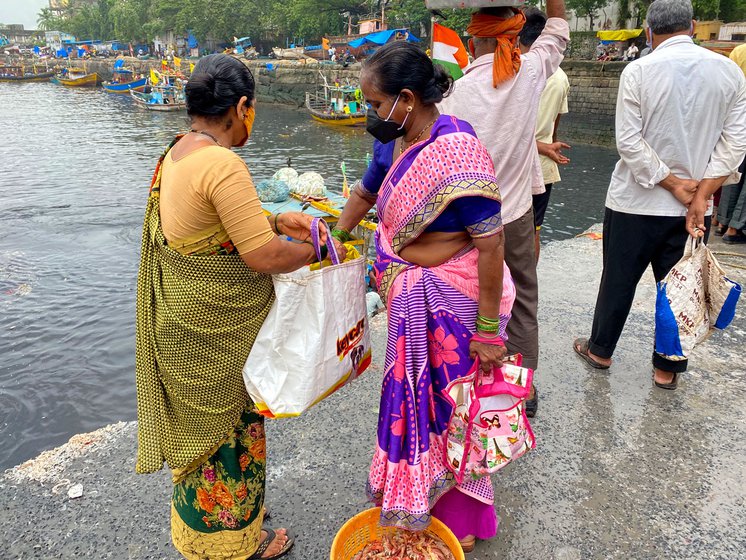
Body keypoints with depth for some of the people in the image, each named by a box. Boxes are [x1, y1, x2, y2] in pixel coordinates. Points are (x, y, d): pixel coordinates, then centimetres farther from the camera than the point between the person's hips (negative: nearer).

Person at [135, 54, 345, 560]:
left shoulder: (178, 153, 5)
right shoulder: (223, 165, -26)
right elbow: (264, 257, -27)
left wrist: (277, 219, 10)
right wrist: (312, 250, -9)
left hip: (184, 316, 9)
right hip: (213, 326, -9)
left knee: (205, 421, 25)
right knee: (226, 424, 10)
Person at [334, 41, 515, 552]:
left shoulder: (456, 150, -24)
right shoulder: (392, 144, 1)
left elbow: (491, 243, -24)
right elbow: (363, 195, 19)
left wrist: (487, 330, -21)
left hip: (453, 301, -7)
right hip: (411, 299, 8)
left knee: (448, 404, 8)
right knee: (413, 395, 21)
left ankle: (460, 520, 36)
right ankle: (415, 499, 48)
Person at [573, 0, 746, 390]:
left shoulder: (638, 71, -10)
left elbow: (628, 142, -15)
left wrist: (671, 184, -9)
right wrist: (701, 195, -7)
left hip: (636, 202, -3)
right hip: (692, 207, 3)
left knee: (618, 281, 13)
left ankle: (600, 350, 30)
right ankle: (667, 368, 26)